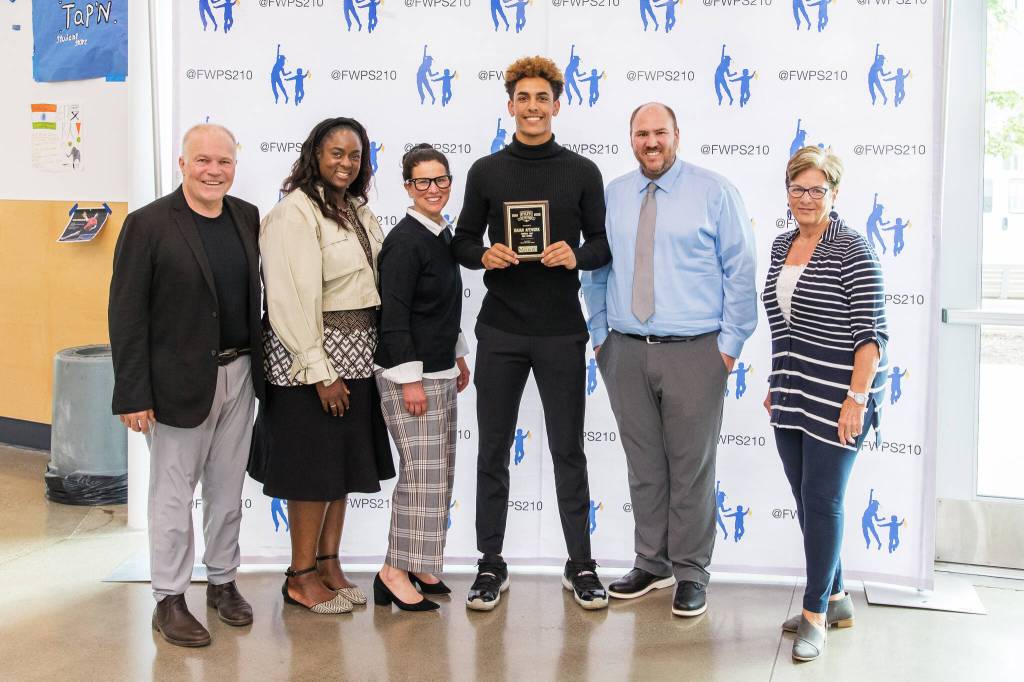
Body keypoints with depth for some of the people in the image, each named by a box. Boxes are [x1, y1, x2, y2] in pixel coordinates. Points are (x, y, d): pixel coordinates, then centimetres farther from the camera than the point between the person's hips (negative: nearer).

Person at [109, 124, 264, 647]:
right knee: (173, 496, 7)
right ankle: (169, 600, 21)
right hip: (180, 382, -5)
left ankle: (222, 582, 33)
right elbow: (126, 314, -12)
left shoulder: (248, 217, 5)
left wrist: (262, 363, 8)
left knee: (228, 490, 17)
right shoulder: (148, 224, -11)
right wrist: (134, 394, -15)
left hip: (239, 374, 5)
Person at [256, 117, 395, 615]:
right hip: (311, 355, -8)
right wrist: (320, 371, -19)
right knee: (313, 467, 1)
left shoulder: (358, 210, 11)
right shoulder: (295, 213, -13)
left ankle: (329, 563, 27)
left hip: (357, 354, 8)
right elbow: (292, 299, -18)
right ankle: (301, 575, 16)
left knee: (345, 464, 14)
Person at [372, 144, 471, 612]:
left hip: (440, 371, 9)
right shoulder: (404, 241, -15)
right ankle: (394, 573, 2)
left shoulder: (443, 235, 12)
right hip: (409, 373, -9)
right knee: (422, 474, -8)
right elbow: (393, 316, -19)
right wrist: (409, 379, -20)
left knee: (440, 473, 12)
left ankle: (420, 564, 23)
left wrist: (458, 356, 22)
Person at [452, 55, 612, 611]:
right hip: (500, 331, 1)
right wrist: (484, 256, -12)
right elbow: (463, 241, 10)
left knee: (568, 450, 7)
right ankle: (491, 565, 20)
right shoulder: (486, 171, 6)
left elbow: (603, 244, 6)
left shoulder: (582, 172, 4)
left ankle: (580, 565, 20)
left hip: (561, 331, -1)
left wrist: (576, 255, -15)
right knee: (493, 450, 7)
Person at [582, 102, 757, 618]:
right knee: (643, 465, 12)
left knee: (691, 467, 4)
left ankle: (691, 573, 18)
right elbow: (597, 269, 15)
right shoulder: (612, 195, 9)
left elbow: (740, 270, -1)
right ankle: (650, 563, 27)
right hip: (625, 351, 3)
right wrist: (600, 334, 10)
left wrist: (730, 342, -6)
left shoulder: (714, 192, 0)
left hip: (693, 352, -3)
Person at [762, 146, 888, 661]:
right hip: (793, 397, 8)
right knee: (806, 499, 13)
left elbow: (871, 333, -14)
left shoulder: (852, 252, -11)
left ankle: (815, 613, 8)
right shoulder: (782, 246, 12)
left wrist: (857, 398, -20)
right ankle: (835, 600, 27)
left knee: (822, 500, -4)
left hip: (837, 399, -7)